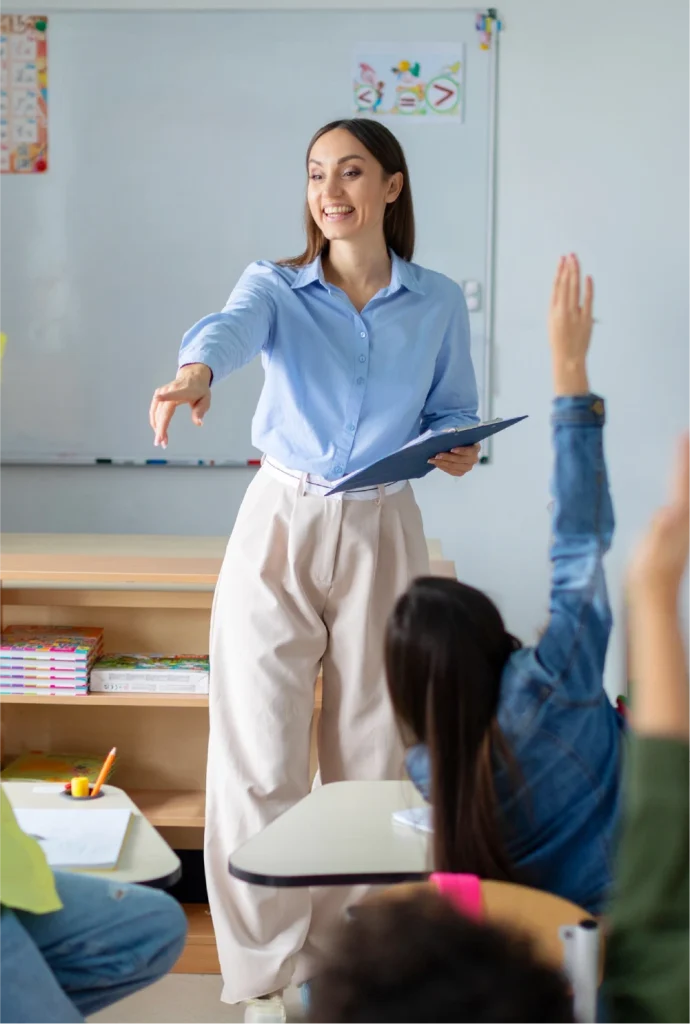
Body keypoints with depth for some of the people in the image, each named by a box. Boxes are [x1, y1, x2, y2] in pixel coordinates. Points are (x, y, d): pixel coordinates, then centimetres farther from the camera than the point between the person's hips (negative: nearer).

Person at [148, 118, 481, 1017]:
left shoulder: (438, 304, 6)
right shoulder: (275, 288, 1)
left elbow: (453, 415, 13)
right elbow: (231, 329, -22)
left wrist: (459, 451, -11)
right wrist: (197, 369, -45)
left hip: (383, 532, 1)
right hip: (280, 526, -1)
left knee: (373, 753, 7)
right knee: (259, 753, -3)